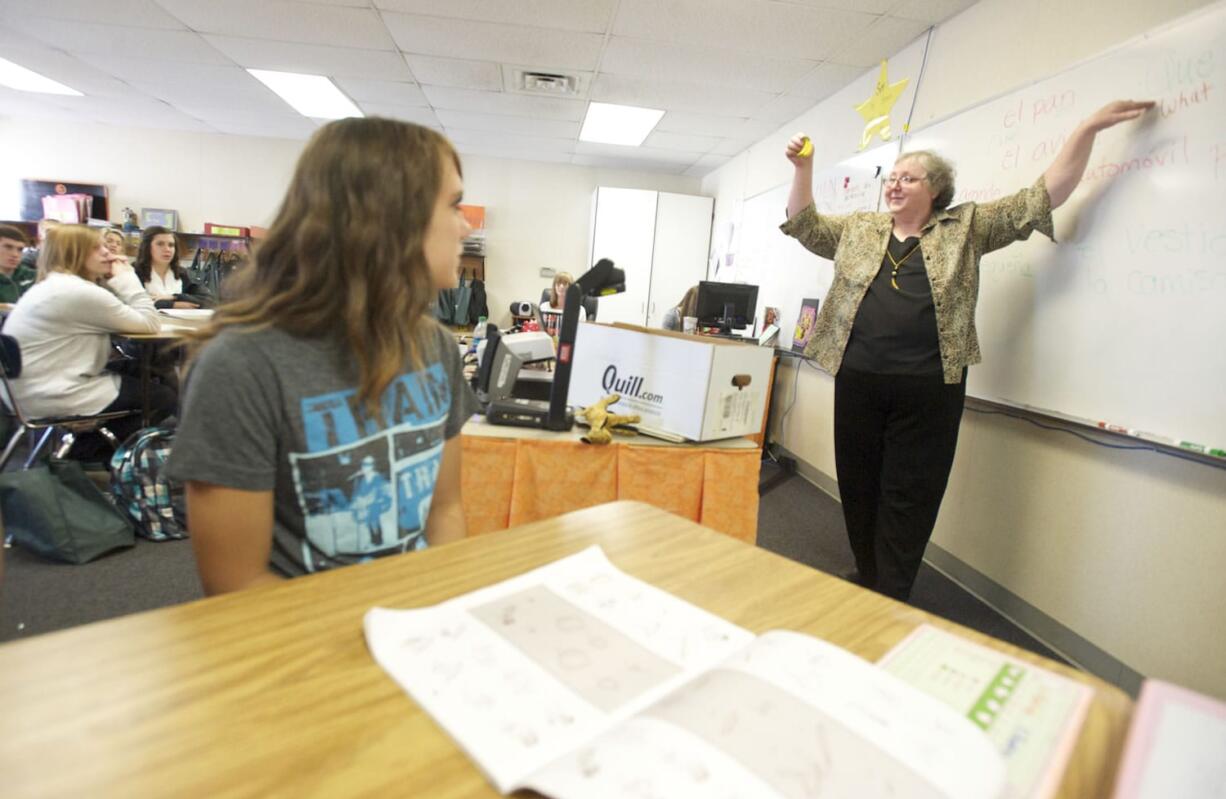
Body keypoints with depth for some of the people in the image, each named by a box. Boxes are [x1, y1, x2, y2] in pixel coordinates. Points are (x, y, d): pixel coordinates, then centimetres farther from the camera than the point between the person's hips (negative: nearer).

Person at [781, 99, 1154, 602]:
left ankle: (890, 599, 16)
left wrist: (1088, 128, 3)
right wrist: (802, 169, 1)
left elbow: (1043, 197, 9)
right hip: (858, 378, 3)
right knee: (858, 485, 11)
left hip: (929, 387, -2)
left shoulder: (967, 227, 10)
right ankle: (866, 578, 30)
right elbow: (804, 225, 12)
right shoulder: (858, 229, 15)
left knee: (909, 497, 3)